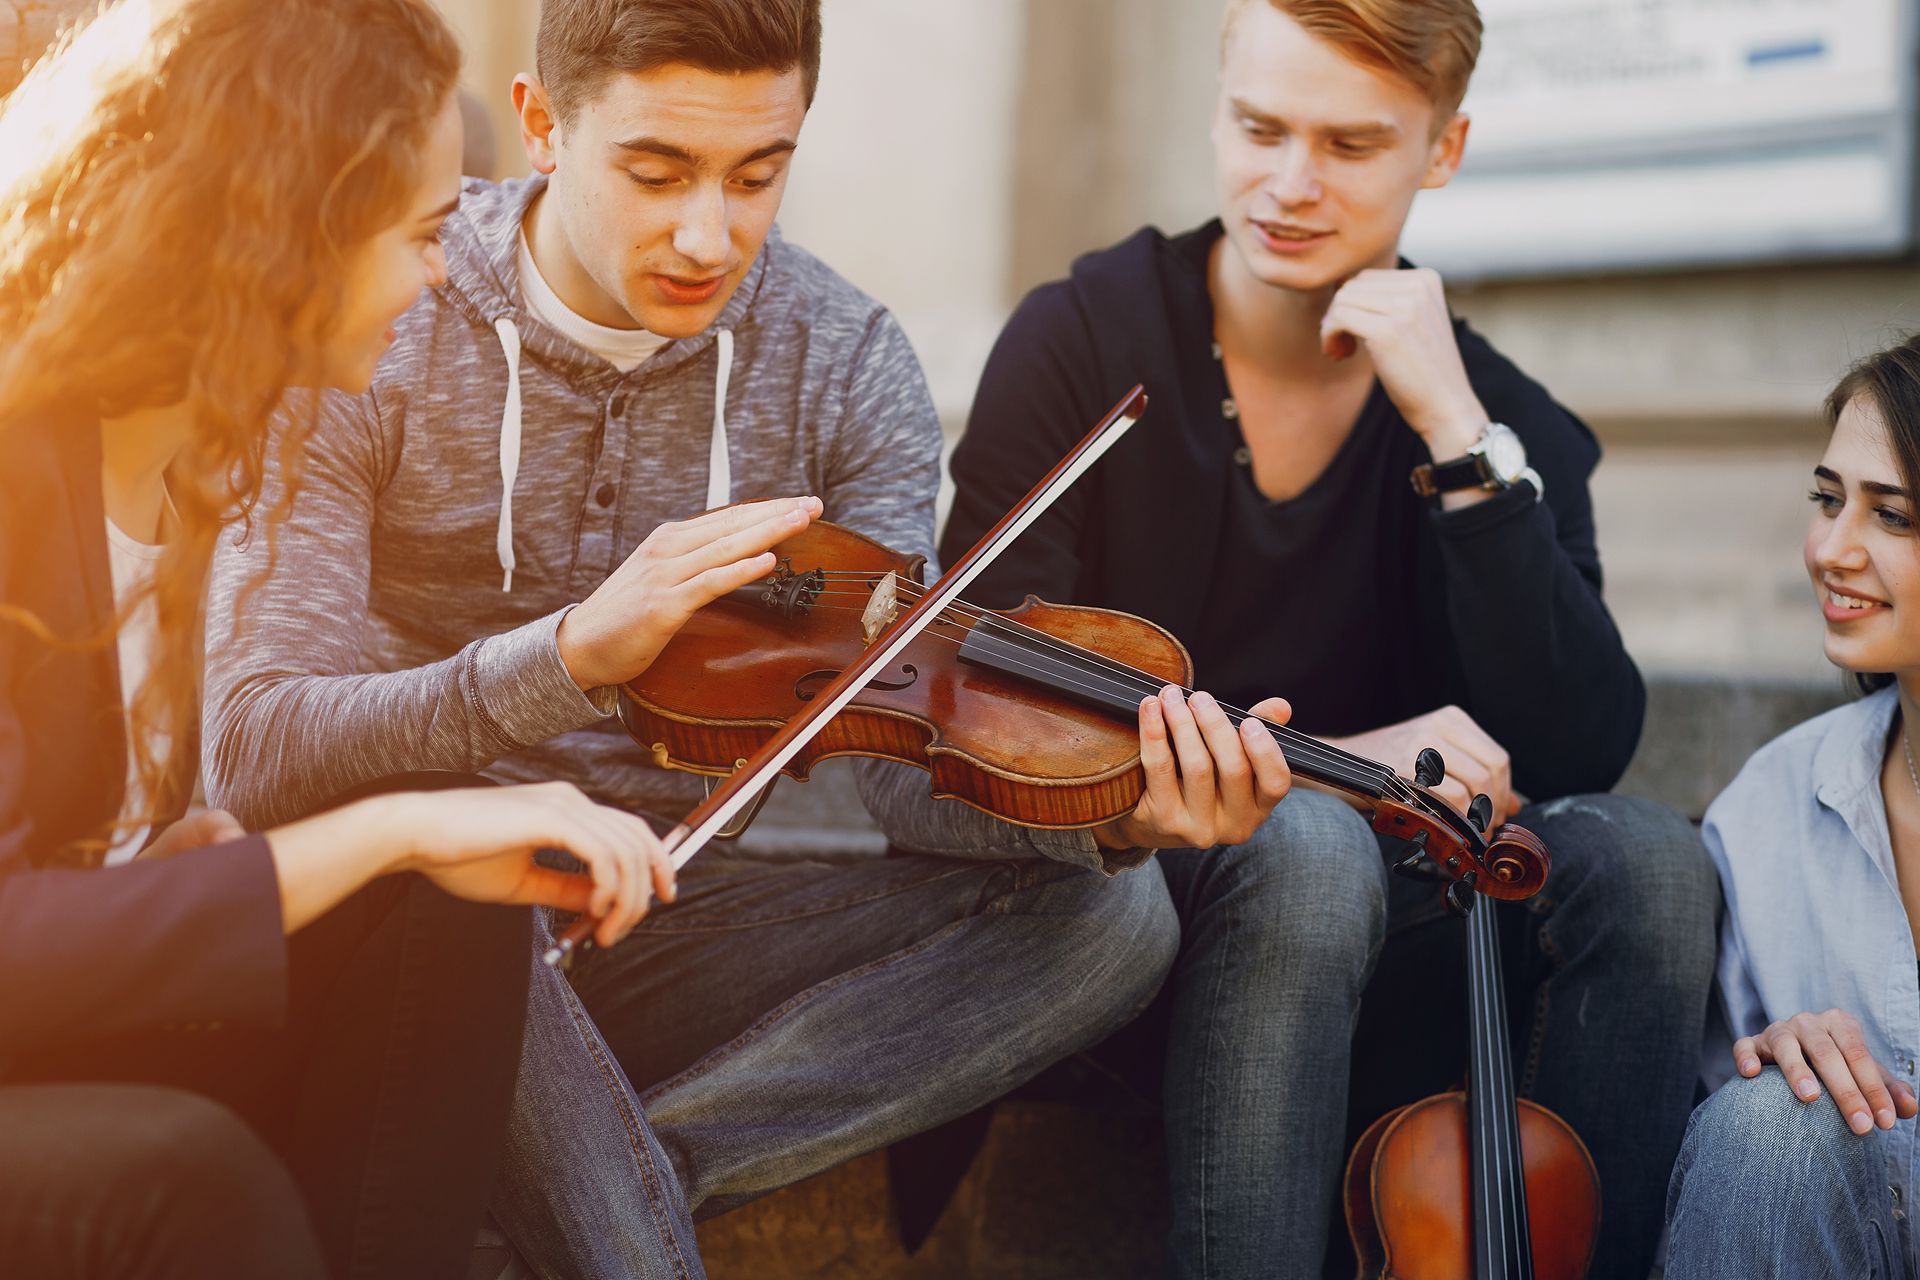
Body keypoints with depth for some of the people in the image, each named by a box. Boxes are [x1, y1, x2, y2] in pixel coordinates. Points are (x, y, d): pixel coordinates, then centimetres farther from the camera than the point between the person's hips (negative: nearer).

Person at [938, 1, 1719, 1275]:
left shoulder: (1506, 423, 2)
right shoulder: (1082, 342, -4)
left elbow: (1580, 752, -11)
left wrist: (1456, 434, -18)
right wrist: (1323, 759, -21)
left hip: (1377, 931, 3)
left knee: (1646, 856, -23)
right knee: (1309, 845, -34)